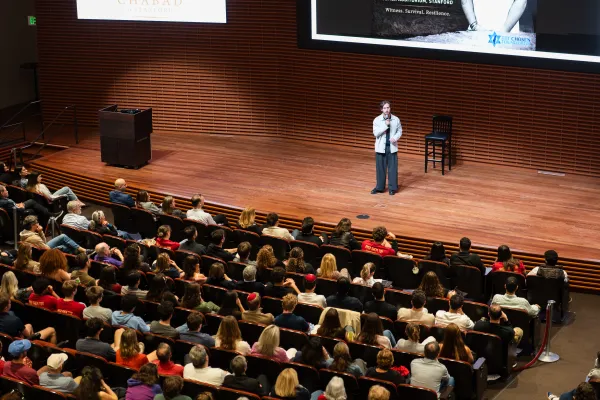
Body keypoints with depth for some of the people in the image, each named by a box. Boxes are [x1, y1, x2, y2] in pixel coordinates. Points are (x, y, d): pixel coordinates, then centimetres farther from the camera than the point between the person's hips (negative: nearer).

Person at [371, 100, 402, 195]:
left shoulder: (396, 119, -1)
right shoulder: (377, 120, -5)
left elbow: (399, 131, 6)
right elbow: (375, 133, -12)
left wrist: (395, 138, -14)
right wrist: (385, 125, -20)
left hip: (392, 147, 0)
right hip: (381, 148, 0)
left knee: (392, 168, 3)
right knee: (380, 168, 7)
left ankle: (392, 188, 12)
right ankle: (379, 187, 19)